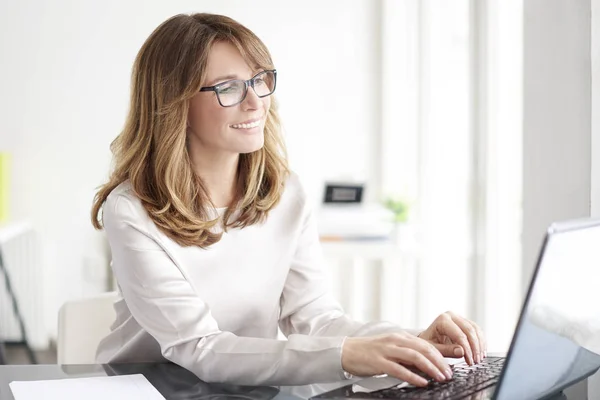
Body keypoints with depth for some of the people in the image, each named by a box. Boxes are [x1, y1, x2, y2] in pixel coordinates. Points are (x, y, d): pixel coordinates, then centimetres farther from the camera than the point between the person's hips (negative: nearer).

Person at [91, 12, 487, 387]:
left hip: (254, 388, 4)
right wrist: (346, 356, -35)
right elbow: (199, 350, -24)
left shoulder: (287, 194, 0)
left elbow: (314, 317, -4)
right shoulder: (131, 213, -17)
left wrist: (414, 342, -22)